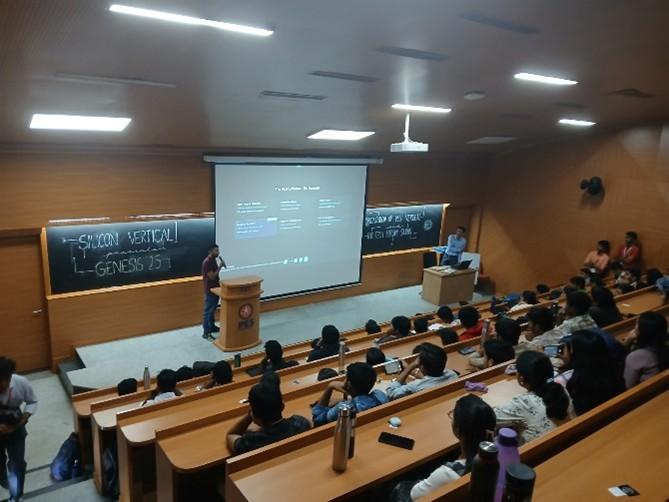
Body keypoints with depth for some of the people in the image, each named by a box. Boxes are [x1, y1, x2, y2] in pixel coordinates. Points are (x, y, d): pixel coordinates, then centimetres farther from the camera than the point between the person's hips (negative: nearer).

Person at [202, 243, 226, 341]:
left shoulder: (214, 260, 8)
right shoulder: (207, 262, -22)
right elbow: (212, 276, -23)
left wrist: (221, 265, 6)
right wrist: (220, 266, -21)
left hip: (215, 288, 10)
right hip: (210, 290, -10)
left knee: (212, 310, 21)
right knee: (208, 311, -3)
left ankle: (212, 327, 34)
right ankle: (206, 333, 2)